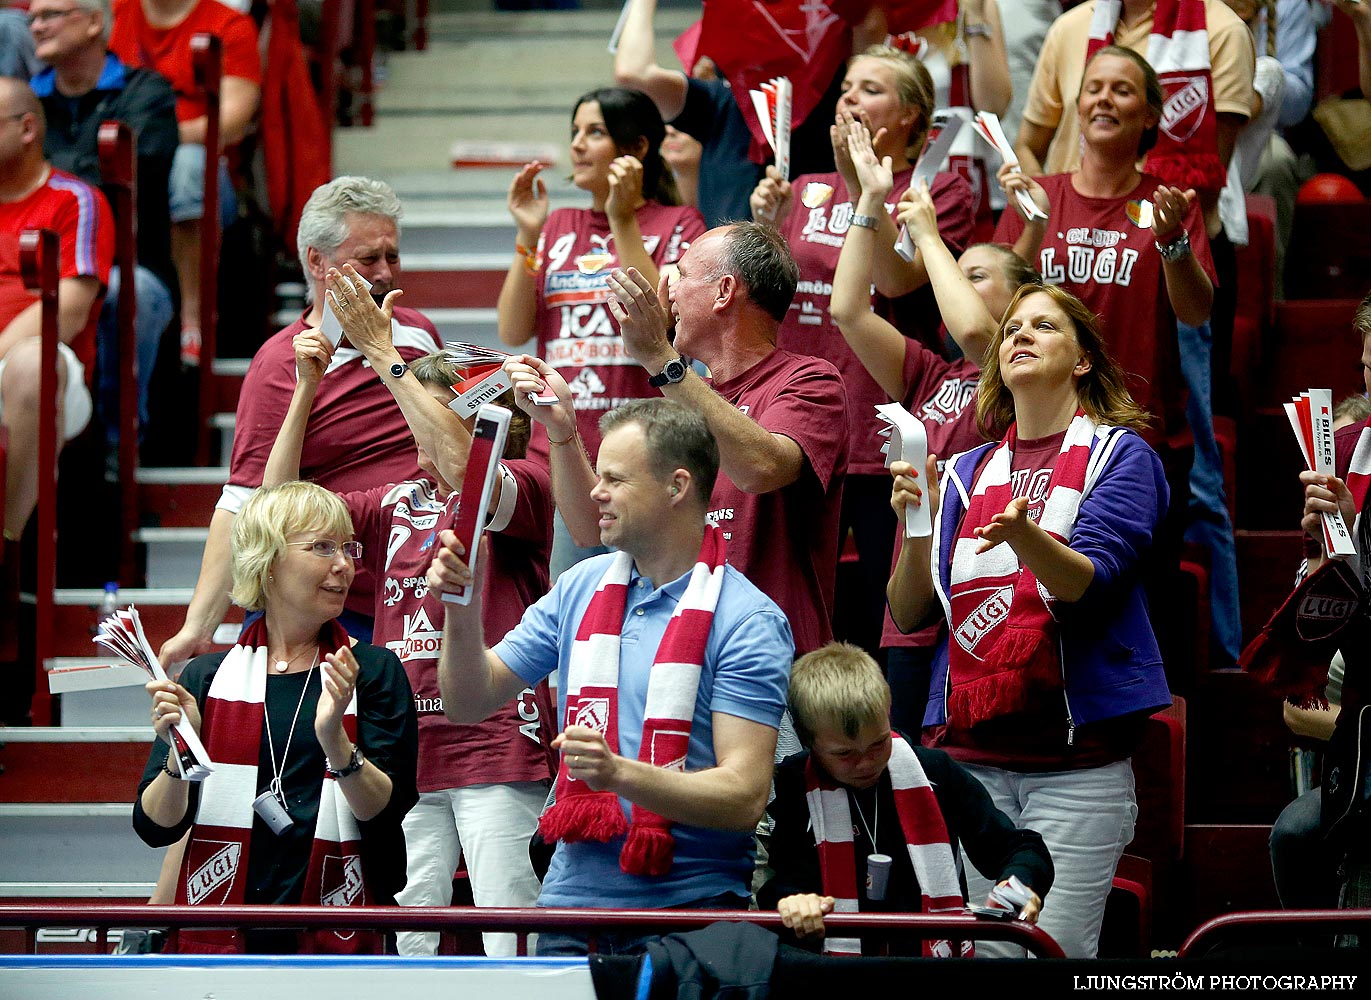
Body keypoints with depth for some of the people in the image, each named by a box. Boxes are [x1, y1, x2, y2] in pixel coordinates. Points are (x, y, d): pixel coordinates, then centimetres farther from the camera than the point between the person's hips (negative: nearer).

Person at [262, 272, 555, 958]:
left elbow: (464, 467, -22)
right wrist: (305, 390, 2)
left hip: (496, 744, -6)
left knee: (508, 936, -7)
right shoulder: (395, 504, 16)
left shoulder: (524, 489, -1)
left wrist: (385, 355, -21)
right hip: (405, 743, 6)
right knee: (408, 940, 5)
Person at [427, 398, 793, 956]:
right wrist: (463, 607, -1)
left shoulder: (746, 621, -6)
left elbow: (744, 796, -15)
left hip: (689, 908, -4)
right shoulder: (582, 588, 12)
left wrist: (622, 774, -28)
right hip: (573, 896, 4)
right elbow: (471, 703, 16)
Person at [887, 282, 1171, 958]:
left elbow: (1088, 584, -11)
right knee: (985, 951, -2)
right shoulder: (965, 473, 18)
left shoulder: (1120, 455, 5)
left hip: (1077, 758, -4)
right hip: (968, 753, 4)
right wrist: (917, 526, -7)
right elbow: (910, 614, 12)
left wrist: (1024, 536, -31)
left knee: (1055, 951, -12)